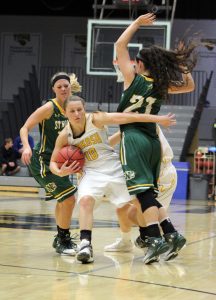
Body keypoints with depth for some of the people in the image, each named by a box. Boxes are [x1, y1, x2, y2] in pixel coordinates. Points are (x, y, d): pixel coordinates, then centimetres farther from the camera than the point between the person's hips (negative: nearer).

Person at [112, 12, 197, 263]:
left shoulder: (134, 79, -2)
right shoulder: (162, 87, 9)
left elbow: (120, 45, 2)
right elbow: (189, 86, 26)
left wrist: (137, 23, 9)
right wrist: (182, 65, 18)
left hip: (134, 138, -6)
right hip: (152, 141, 6)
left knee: (143, 190, -13)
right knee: (146, 192, 15)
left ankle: (156, 238, -24)